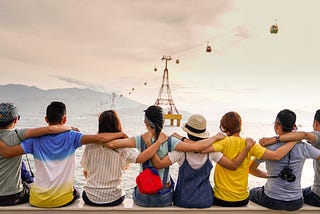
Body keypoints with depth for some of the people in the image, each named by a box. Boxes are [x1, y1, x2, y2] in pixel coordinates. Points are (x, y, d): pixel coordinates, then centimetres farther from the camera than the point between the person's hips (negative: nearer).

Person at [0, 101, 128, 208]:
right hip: (63, 199, -1)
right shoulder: (71, 137, -12)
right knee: (75, 193, 34)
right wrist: (120, 134, -9)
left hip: (38, 201, 2)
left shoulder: (35, 139, -8)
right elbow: (98, 138, -21)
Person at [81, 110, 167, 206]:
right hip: (113, 199, -1)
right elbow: (140, 158, -33)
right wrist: (159, 141, -25)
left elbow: (85, 172, 1)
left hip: (90, 198, 1)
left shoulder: (91, 145, -10)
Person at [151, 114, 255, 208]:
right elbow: (234, 165, -12)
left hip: (183, 201, -2)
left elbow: (159, 164, -28)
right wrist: (248, 147, -7)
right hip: (205, 201, 2)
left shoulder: (181, 150, -20)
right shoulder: (211, 150, -14)